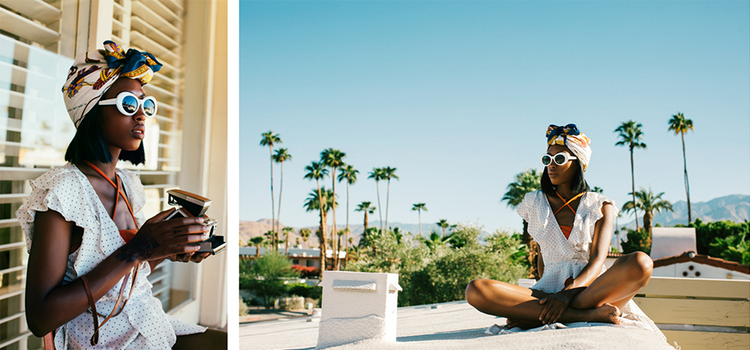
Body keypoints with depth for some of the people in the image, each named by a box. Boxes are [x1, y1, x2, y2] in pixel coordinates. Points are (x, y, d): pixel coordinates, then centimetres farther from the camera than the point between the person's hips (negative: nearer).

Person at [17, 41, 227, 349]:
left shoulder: (129, 185, 6)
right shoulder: (62, 191, -15)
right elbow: (40, 319, -19)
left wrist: (170, 250, -5)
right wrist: (135, 251, -24)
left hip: (151, 324, 7)